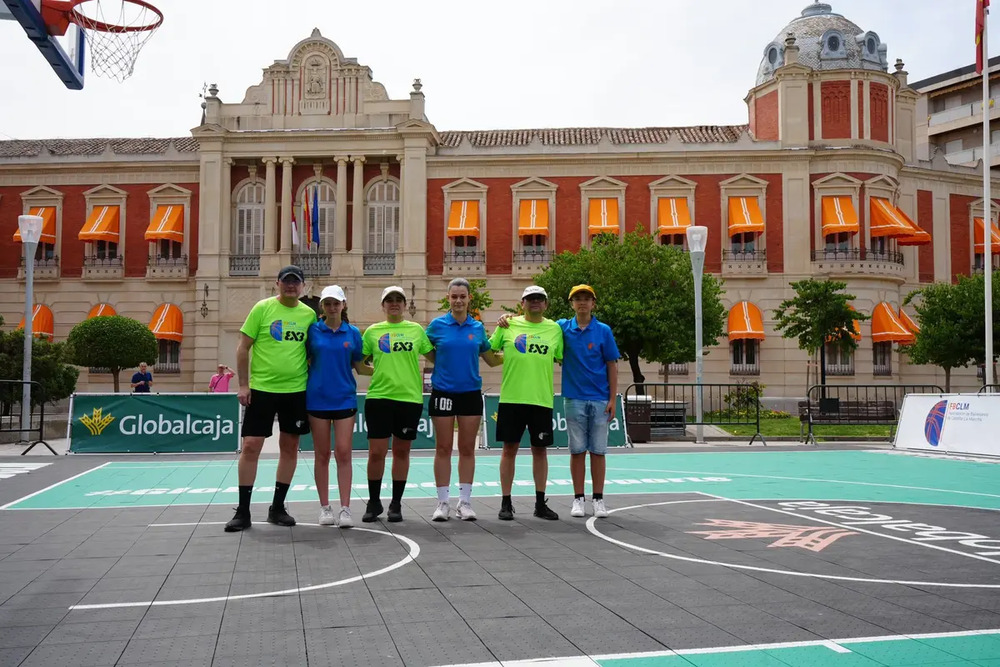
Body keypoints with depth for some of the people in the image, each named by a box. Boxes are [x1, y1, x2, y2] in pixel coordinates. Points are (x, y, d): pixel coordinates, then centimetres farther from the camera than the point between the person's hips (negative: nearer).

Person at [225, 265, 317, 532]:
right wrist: (243, 384, -7)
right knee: (250, 446, -3)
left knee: (289, 447, 8)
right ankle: (243, 511, 7)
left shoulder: (309, 314, 4)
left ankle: (277, 507, 21)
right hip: (262, 388, -3)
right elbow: (243, 348, -3)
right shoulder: (262, 308, -4)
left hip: (296, 390, 3)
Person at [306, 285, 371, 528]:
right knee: (322, 454, 5)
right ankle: (325, 507, 14)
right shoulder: (313, 330, 2)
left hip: (345, 398, 0)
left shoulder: (353, 333, 4)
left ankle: (345, 508, 0)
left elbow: (359, 366, 8)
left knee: (343, 453, -4)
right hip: (317, 398, 0)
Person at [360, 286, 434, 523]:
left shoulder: (416, 330, 7)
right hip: (378, 397, 0)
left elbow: (434, 357, 11)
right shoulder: (372, 331, 6)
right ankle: (374, 502, 17)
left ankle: (396, 504, 19)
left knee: (401, 451, 8)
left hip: (410, 398, 1)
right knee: (376, 451, -1)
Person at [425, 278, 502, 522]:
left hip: (471, 392, 2)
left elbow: (492, 360, 13)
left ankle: (465, 501, 15)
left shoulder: (478, 327, 5)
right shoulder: (437, 325, 0)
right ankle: (443, 502, 12)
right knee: (443, 448, 3)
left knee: (467, 449, 6)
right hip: (443, 392, -1)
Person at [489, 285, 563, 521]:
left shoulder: (555, 329, 7)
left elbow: (563, 358, 13)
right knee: (509, 449, 3)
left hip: (542, 399, 1)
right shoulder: (509, 325, 4)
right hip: (511, 398, -1)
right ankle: (506, 503, 12)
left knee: (540, 450, 8)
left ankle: (540, 503, 18)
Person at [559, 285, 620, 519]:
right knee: (577, 451, 5)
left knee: (598, 451, 4)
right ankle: (578, 498, 13)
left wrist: (612, 399, -3)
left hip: (600, 400, 0)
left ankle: (598, 499, 12)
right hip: (574, 399, 1)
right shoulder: (562, 328, 3)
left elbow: (612, 366, 2)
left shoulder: (604, 331, 1)